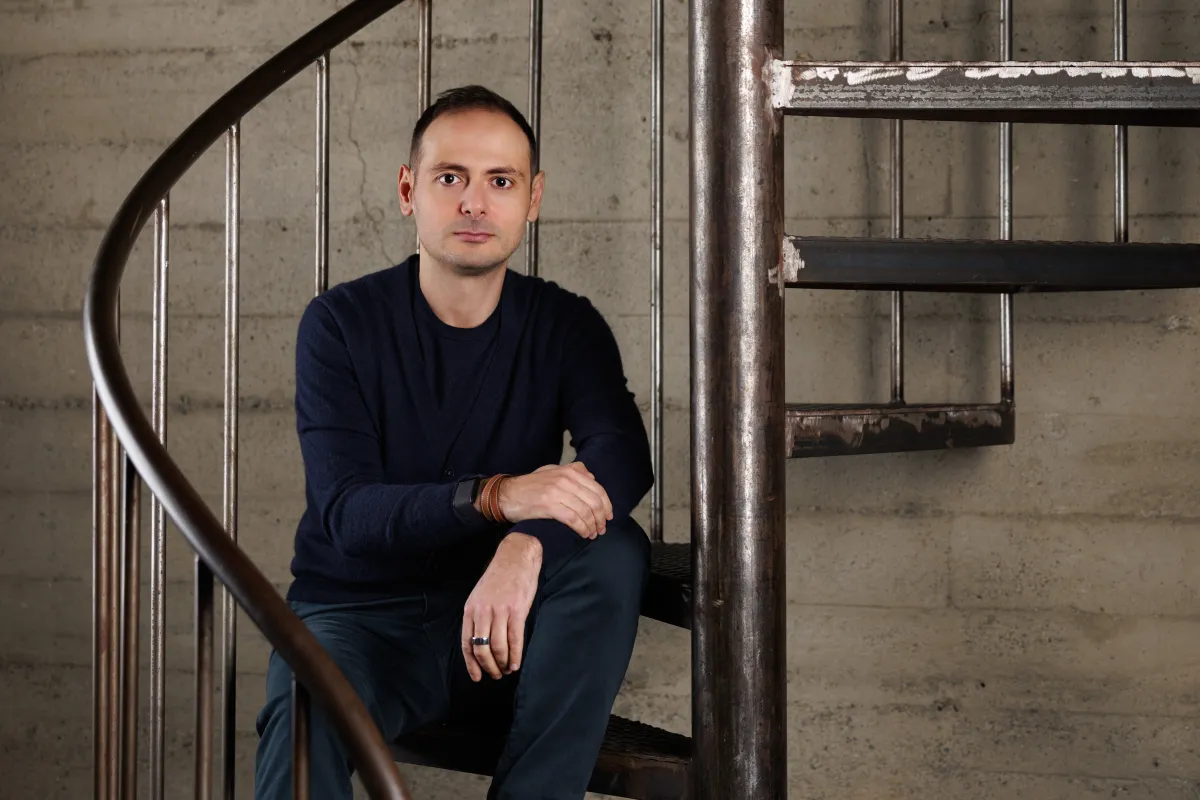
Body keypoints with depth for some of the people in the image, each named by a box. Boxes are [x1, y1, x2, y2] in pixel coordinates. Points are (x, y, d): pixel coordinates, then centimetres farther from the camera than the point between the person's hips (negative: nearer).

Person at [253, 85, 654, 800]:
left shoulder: (564, 326, 3)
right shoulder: (342, 324, -3)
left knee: (615, 553, -28)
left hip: (505, 633, 3)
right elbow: (344, 510, -16)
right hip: (360, 613, -3)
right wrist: (496, 496, -34)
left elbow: (624, 456, -17)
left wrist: (527, 546, -38)